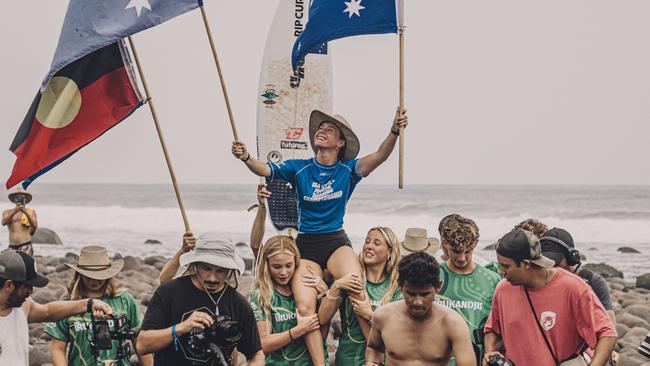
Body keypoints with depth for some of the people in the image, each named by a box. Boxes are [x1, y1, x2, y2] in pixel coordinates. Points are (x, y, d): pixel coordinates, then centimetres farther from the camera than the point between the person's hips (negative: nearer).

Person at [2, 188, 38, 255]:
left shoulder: (31, 212, 11)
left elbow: (35, 226, -5)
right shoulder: (8, 212, 15)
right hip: (12, 247, 3)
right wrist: (14, 211, -18)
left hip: (25, 246, -3)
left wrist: (26, 212, -19)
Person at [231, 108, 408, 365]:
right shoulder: (299, 168, 1)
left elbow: (378, 157, -18)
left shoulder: (348, 170, -1)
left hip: (336, 242, -1)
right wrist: (246, 158, -36)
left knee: (356, 290, -28)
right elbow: (264, 169, -12)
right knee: (304, 306, -17)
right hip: (306, 246, 2)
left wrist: (394, 132, -37)